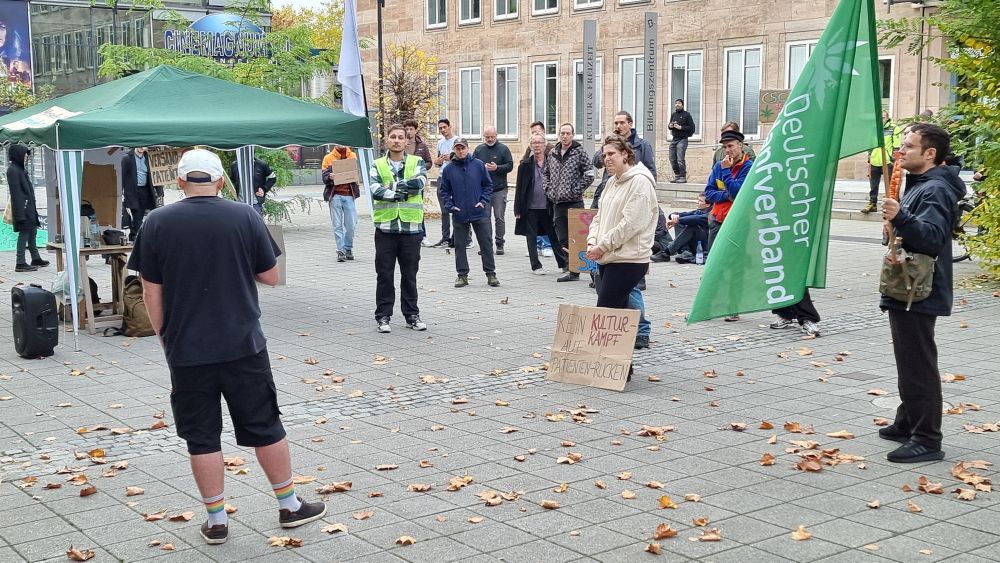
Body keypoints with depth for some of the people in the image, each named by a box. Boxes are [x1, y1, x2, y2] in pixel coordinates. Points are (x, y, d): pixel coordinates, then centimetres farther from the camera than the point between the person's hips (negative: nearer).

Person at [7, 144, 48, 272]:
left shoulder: (20, 169, 15)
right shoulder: (13, 170, -15)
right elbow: (16, 192, -19)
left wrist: (31, 208, 19)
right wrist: (21, 212, -23)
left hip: (29, 207, 10)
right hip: (23, 208, -10)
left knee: (32, 231, 16)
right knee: (24, 233, -7)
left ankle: (35, 259, 26)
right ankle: (20, 263, -4)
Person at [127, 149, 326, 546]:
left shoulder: (157, 223, -3)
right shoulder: (245, 217, -3)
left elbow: (151, 292, -1)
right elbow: (271, 276, 3)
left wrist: (164, 337, 11)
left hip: (187, 351, 0)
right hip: (244, 346, 0)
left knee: (202, 438, 9)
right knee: (265, 427, 12)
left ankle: (216, 520, 16)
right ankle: (290, 505, 22)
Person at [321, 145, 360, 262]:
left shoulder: (352, 156, 12)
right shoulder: (328, 158, 6)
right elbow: (324, 178, 0)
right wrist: (330, 178, -23)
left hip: (349, 195, 2)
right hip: (335, 196, -1)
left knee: (351, 225, -1)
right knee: (337, 225, -3)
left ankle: (348, 249, 15)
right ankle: (341, 251, 0)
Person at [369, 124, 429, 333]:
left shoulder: (416, 162, 8)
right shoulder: (377, 165, 6)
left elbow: (420, 182, -13)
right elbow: (375, 190, -11)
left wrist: (393, 186, -16)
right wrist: (403, 192, -16)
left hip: (411, 227, 0)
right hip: (385, 227, 0)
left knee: (410, 275, 9)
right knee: (384, 275, 3)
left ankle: (412, 315, 18)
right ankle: (383, 316, 10)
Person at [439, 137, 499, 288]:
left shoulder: (479, 165, 0)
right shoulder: (449, 169, 3)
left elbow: (488, 185, 5)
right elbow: (444, 190, 8)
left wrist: (484, 201, -7)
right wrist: (449, 206, -6)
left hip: (480, 213, -1)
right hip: (459, 215, 1)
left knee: (486, 244, 3)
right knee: (460, 246, 6)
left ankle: (491, 274, 11)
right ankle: (462, 274, 16)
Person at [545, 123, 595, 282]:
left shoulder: (579, 152, -4)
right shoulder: (553, 154, 13)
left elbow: (589, 174, -9)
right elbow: (546, 173, 26)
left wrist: (576, 190, -12)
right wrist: (548, 190, 12)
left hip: (574, 203, -6)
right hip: (557, 203, 6)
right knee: (563, 240, 8)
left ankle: (575, 270, 0)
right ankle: (572, 270, 15)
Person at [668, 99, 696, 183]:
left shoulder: (686, 115, -4)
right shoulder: (673, 115, 14)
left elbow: (692, 128, -9)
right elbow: (669, 126, 26)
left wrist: (681, 127, -16)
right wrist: (670, 126, 3)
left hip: (682, 139, -7)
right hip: (674, 139, 7)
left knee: (680, 159, -14)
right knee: (672, 159, 7)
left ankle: (683, 177, -9)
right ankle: (677, 176, 18)